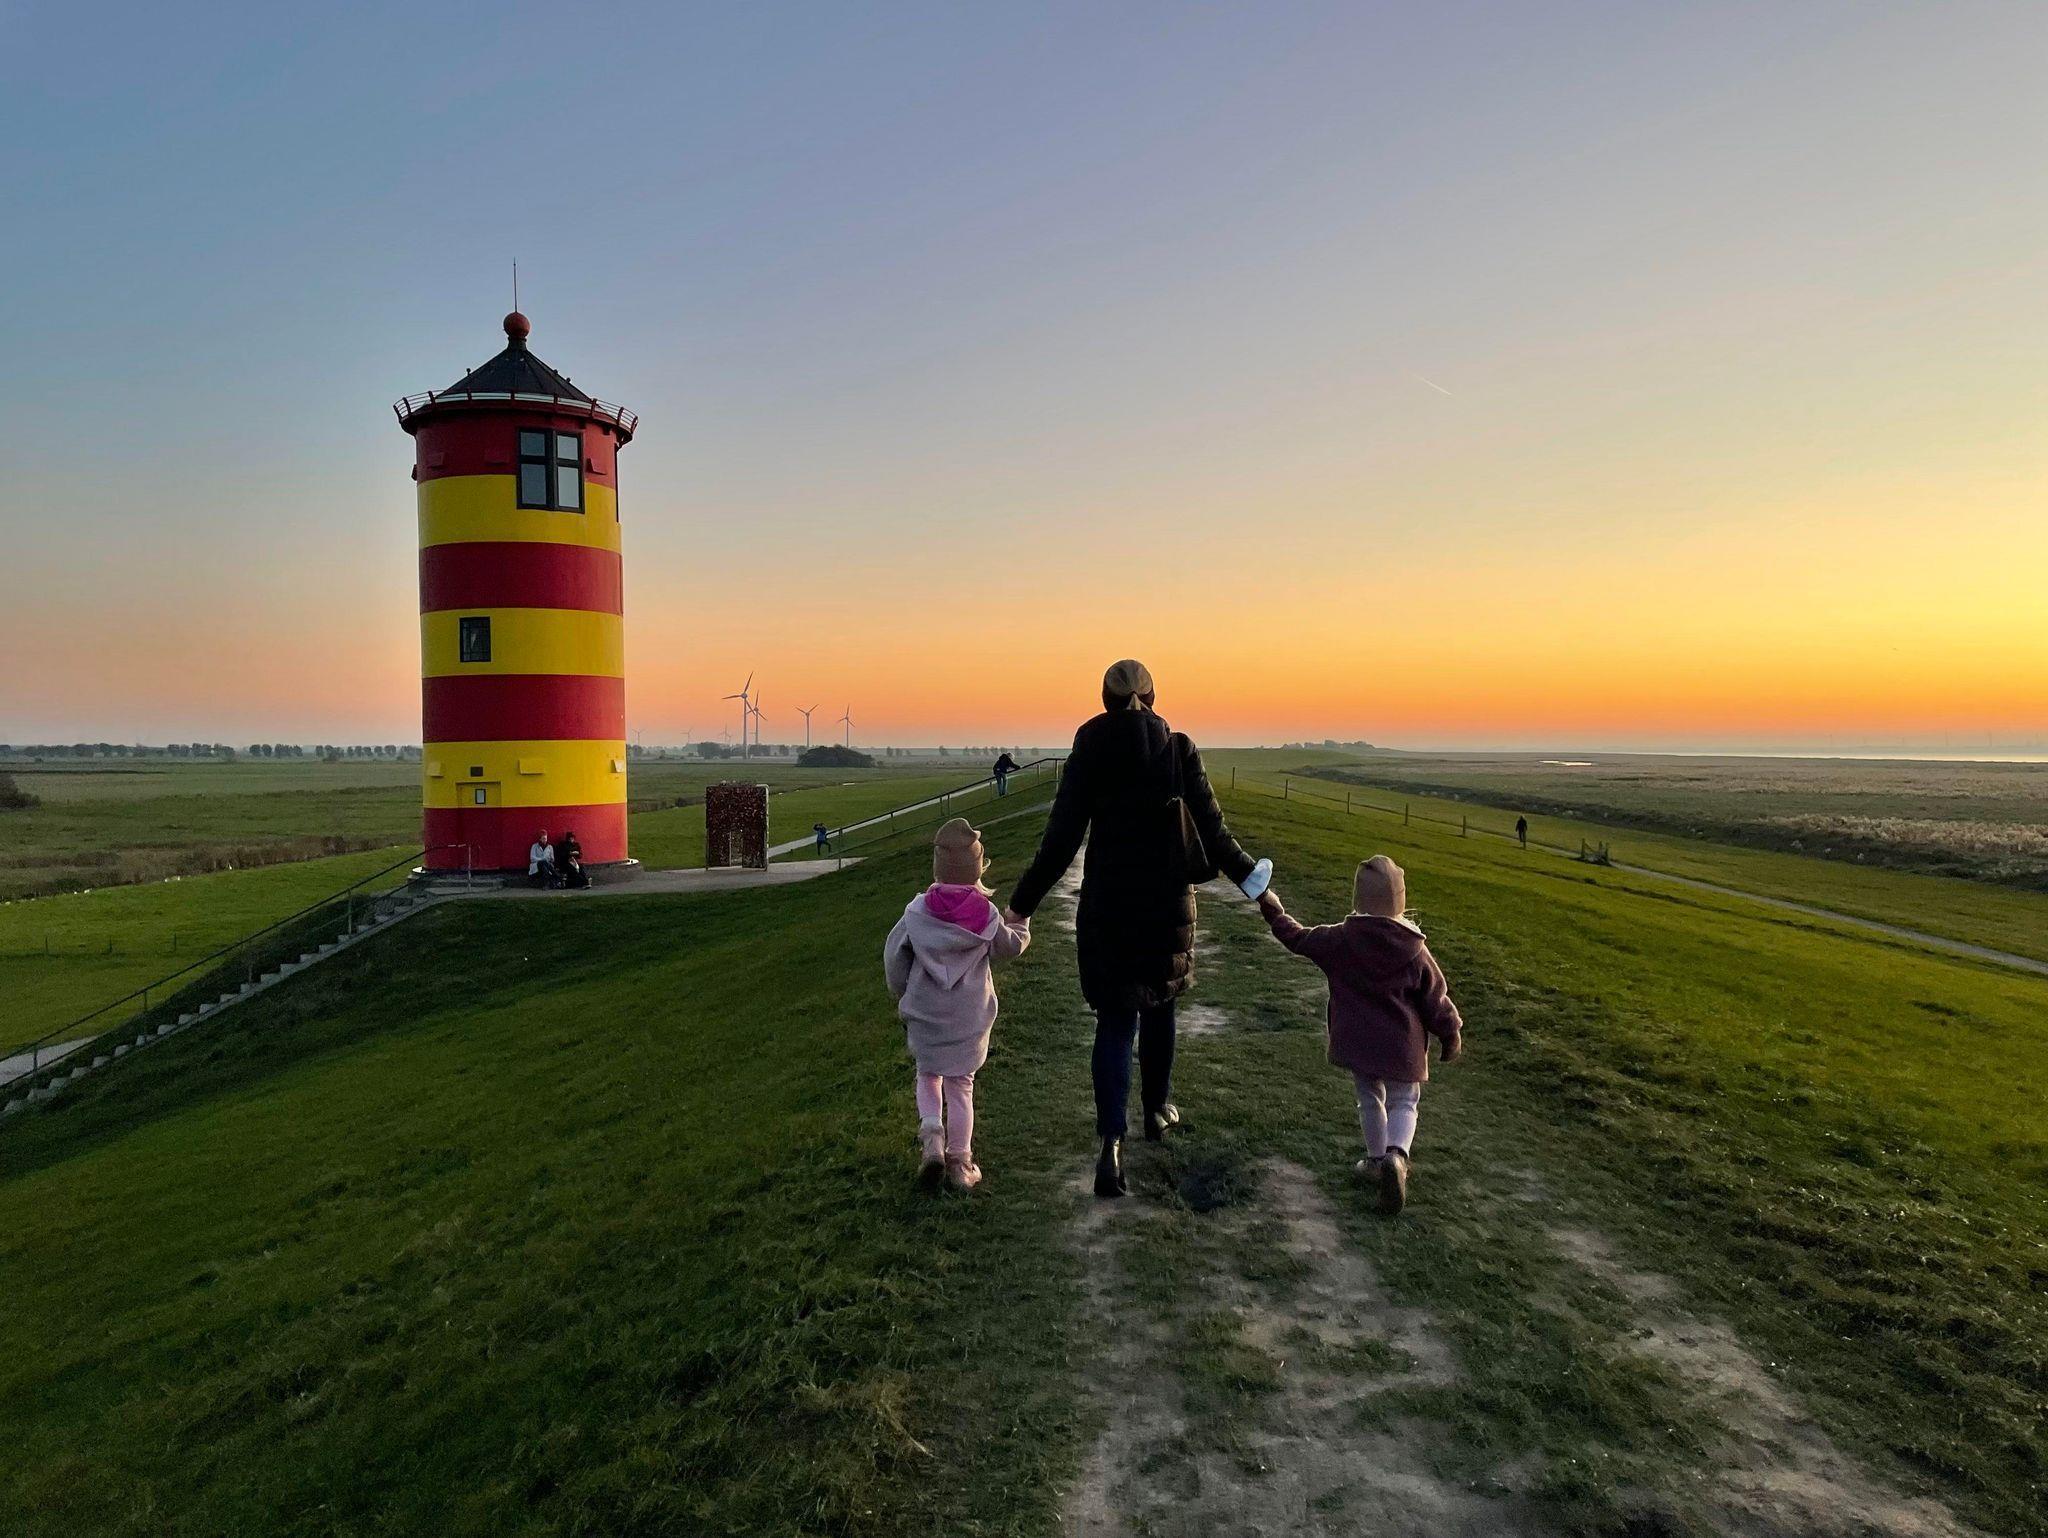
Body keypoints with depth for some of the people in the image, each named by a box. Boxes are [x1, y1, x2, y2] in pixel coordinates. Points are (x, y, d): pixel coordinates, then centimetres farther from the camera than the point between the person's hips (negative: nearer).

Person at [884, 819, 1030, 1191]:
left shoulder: (918, 910, -11)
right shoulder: (986, 915, -12)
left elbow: (894, 957, -2)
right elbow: (1010, 946, 6)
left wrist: (902, 997, 14)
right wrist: (1021, 922, 26)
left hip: (924, 1014, 0)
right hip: (970, 1017, 0)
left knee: (928, 1076, 20)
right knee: (960, 1084, 12)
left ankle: (931, 1134, -3)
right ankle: (960, 1163, 16)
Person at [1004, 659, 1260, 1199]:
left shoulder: (1088, 756, -6)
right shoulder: (1179, 751, -6)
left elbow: (1060, 842, -9)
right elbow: (1213, 831, -4)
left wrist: (1022, 904, -2)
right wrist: (1250, 878, 11)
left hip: (1106, 906, -1)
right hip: (1168, 903, 1)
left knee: (1115, 1019, 5)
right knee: (1159, 1004, 22)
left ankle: (1111, 1142, -10)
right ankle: (1157, 1109, 37)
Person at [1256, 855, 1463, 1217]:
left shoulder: (1340, 939, -10)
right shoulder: (1414, 948, -12)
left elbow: (1298, 938, 4)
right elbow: (1435, 996, -3)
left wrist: (1273, 910, 20)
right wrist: (1451, 1033, 12)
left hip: (1357, 1042, 1)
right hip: (1401, 1046, -1)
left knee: (1370, 1099, 20)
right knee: (1403, 1103, 11)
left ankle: (1377, 1160, 29)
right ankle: (1396, 1154, -14)